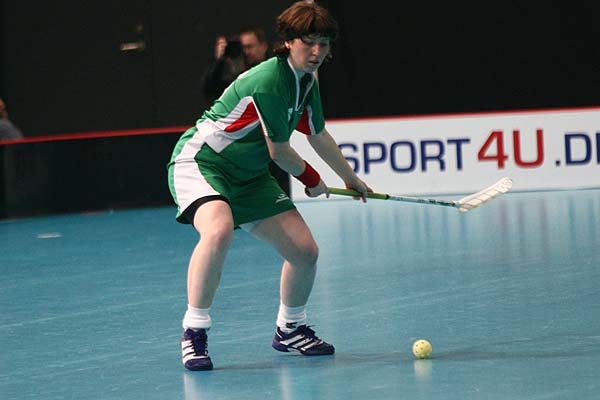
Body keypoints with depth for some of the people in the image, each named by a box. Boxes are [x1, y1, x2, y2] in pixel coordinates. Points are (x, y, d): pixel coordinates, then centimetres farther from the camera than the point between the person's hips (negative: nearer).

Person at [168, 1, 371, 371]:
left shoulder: (306, 81, 5)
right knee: (219, 231, -39)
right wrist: (312, 180, 3)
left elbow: (318, 136, 23)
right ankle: (194, 332, -28)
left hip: (249, 175, 9)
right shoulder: (269, 80, -25)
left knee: (305, 250, 2)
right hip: (200, 161, -9)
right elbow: (279, 151, -16)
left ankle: (290, 329, 28)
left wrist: (351, 178, 35)